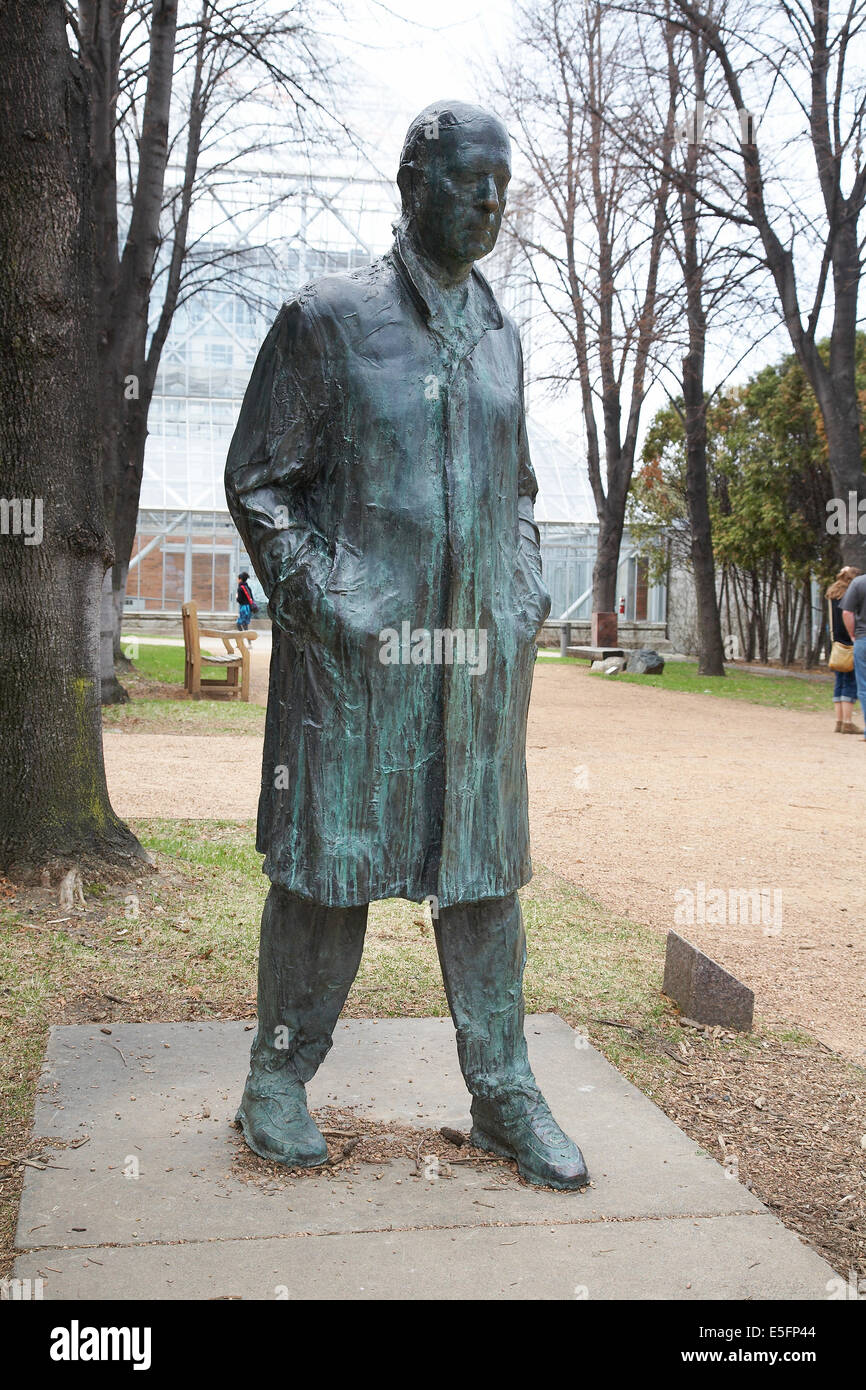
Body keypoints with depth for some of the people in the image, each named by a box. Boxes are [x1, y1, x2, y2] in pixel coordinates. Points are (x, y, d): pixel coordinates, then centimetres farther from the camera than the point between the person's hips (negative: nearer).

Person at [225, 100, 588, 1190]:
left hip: (482, 651, 5)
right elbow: (257, 479, -1)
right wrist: (316, 602, -12)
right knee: (327, 859, 2)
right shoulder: (329, 320, 0)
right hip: (357, 649, -5)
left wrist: (527, 598, 10)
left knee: (483, 862, 7)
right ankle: (279, 1079, 18)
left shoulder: (500, 335, 16)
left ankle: (502, 1091, 17)